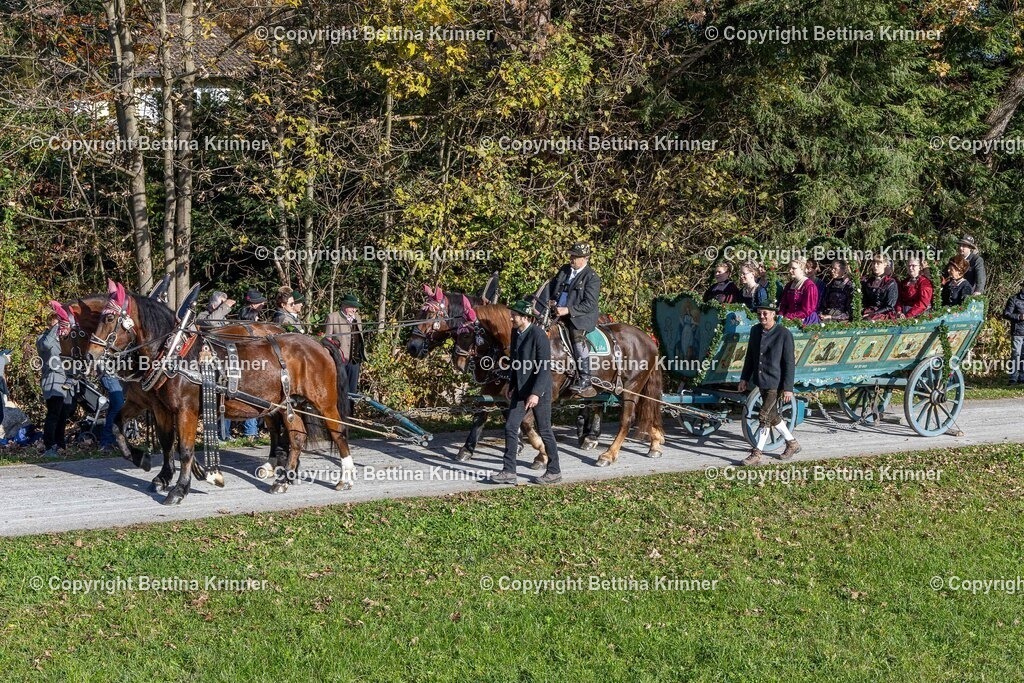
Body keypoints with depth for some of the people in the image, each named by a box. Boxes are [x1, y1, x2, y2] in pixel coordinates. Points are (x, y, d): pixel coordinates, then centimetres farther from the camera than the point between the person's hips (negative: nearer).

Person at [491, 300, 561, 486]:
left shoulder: (538, 335, -19)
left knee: (544, 431, 4)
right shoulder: (516, 332, 4)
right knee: (510, 428, 3)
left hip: (538, 390, -8)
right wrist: (511, 384, 17)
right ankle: (509, 472, 8)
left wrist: (536, 393, -27)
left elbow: (545, 367, -22)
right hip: (520, 389, 8)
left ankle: (554, 472, 18)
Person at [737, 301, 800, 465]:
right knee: (772, 415, 16)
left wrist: (788, 388, -14)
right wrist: (745, 378, 14)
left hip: (775, 383, -7)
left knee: (764, 417, -8)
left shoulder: (783, 334, -13)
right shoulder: (755, 330, 6)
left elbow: (789, 363, -12)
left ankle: (757, 454, -1)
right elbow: (750, 356, 16)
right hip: (761, 380, 7)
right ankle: (792, 443, 33)